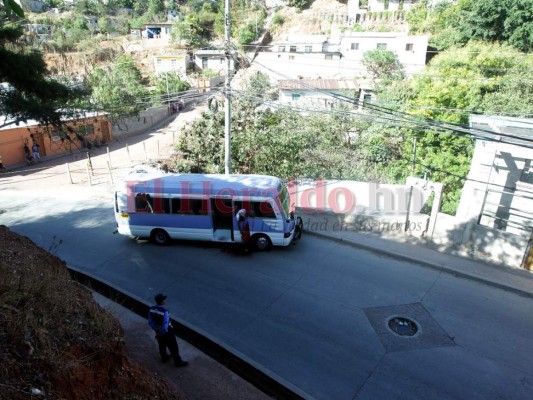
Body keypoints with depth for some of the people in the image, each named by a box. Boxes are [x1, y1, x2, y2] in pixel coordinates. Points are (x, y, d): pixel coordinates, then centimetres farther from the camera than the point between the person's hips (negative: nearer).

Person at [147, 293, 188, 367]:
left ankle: (164, 357, 51)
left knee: (162, 345, 29)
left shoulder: (152, 309, -17)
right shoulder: (165, 311, -37)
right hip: (167, 332, -6)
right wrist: (161, 334, -15)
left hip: (158, 331, 6)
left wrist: (157, 331, 4)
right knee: (173, 347, 13)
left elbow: (150, 322, -6)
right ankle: (178, 362, 30)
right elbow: (165, 325, -33)